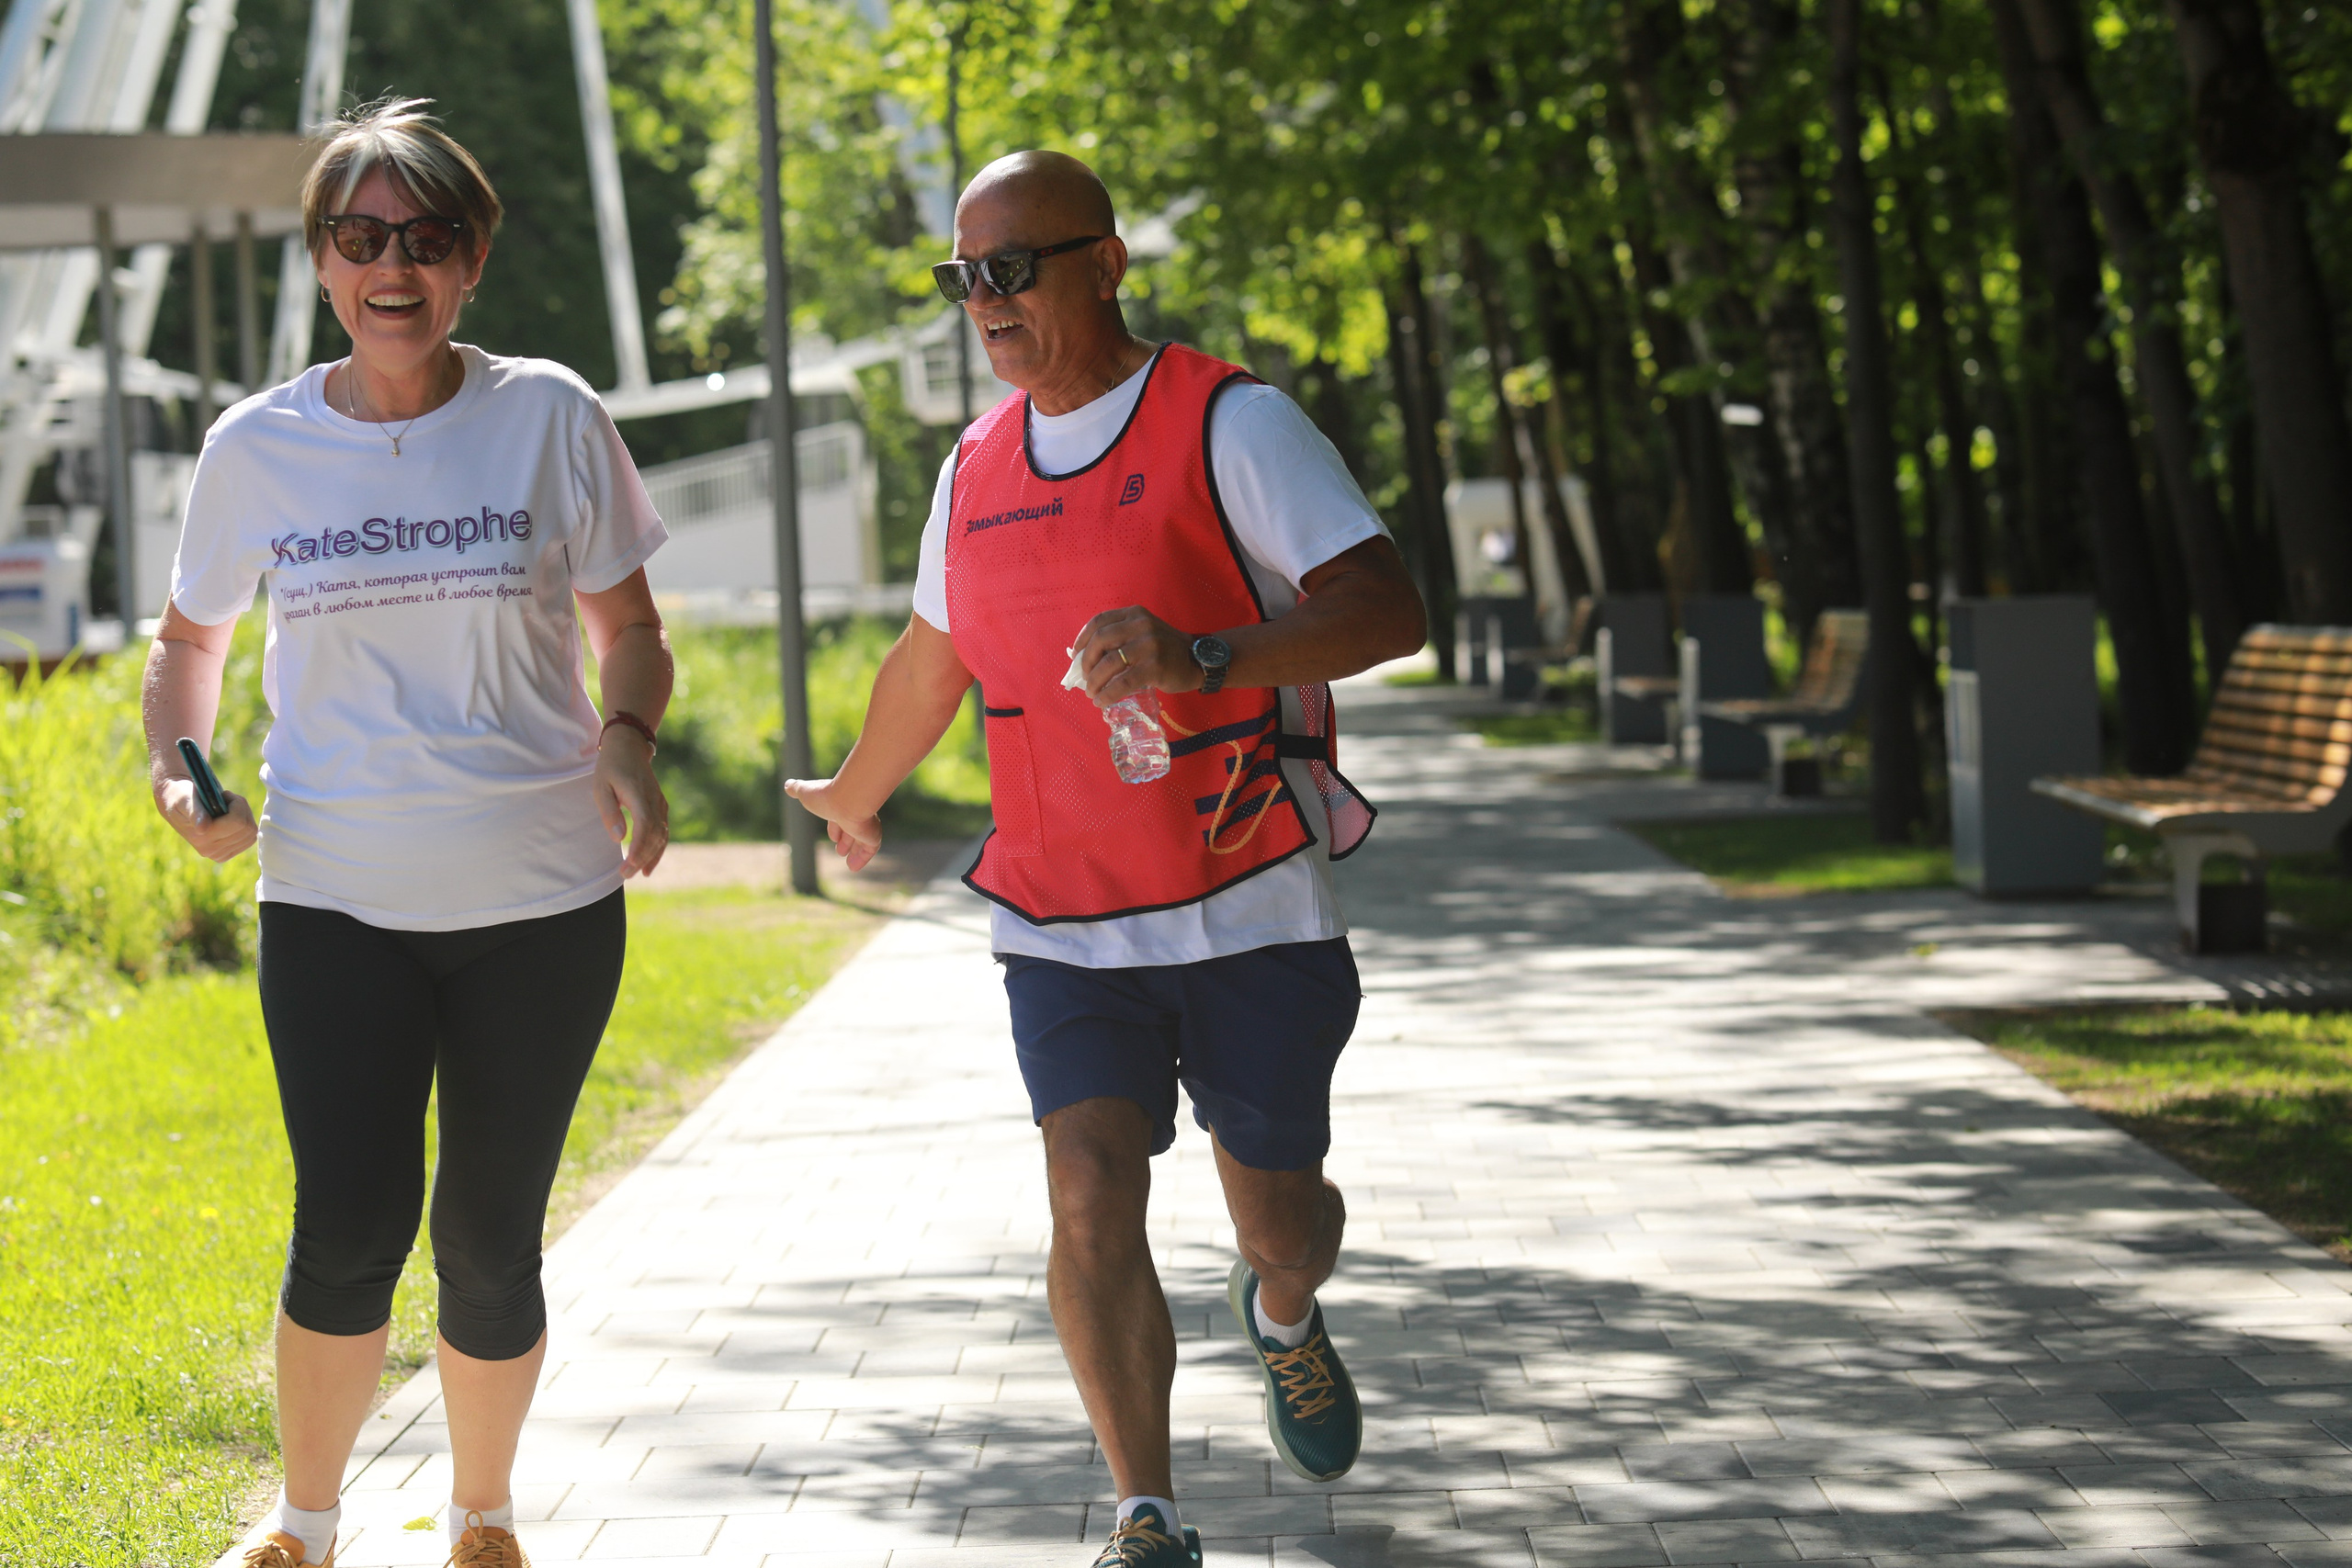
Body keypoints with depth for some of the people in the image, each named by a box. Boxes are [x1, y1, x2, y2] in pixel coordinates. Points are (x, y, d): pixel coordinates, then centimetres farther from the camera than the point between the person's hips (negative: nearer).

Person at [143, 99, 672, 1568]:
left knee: (490, 1242, 5)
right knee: (349, 1234, -11)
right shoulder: (259, 447, 2)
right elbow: (191, 634, 17)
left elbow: (631, 632, 8)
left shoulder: (549, 418, -1)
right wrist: (179, 764, -3)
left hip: (544, 900, 0)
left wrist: (630, 738, -13)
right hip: (335, 899, 0)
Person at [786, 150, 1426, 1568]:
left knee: (1280, 1218, 9)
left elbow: (1389, 606, -21)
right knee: (1091, 1196, -16)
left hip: (1251, 916, -3)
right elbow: (930, 663, 27)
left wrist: (1204, 658, -36)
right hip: (1061, 922, 3)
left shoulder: (1230, 424, -9)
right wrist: (855, 796, 42)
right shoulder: (979, 469, 9)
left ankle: (1285, 1320, 46)